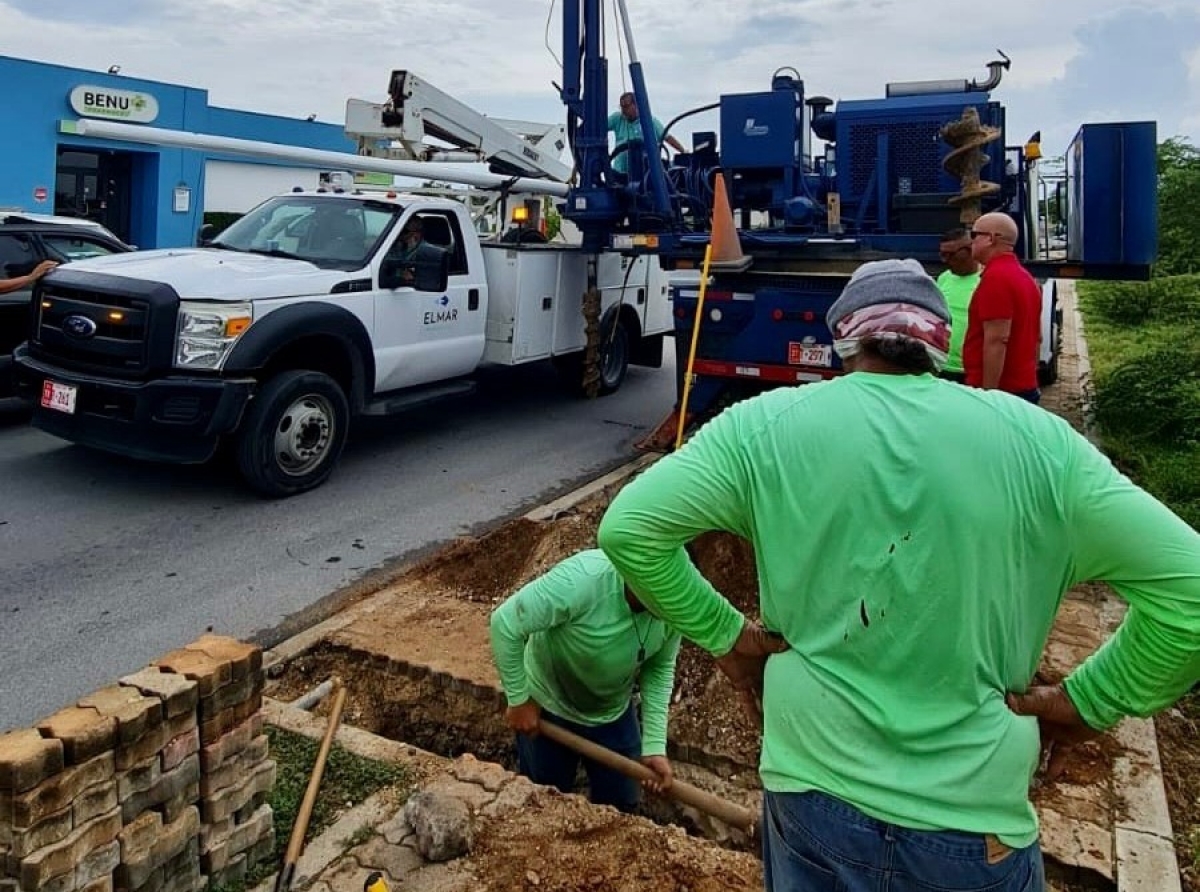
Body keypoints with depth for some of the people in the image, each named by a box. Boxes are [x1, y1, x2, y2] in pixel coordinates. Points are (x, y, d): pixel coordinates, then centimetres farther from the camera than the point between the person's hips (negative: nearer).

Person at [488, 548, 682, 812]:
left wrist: (655, 745, -12)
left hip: (613, 712, 4)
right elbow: (505, 623, -30)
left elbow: (660, 669, -7)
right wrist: (519, 700, -20)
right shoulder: (580, 579, -39)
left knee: (620, 805, 17)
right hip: (549, 706, -4)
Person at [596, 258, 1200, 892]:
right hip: (976, 824, 1)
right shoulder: (1036, 439, -6)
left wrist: (723, 636, 1)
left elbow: (628, 527, -9)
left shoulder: (766, 425, -8)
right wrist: (1088, 702, 3)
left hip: (811, 795, 0)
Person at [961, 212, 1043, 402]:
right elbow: (1037, 337, 21)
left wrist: (987, 394, -22)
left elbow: (997, 340, -23)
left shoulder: (996, 277, -15)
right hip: (1025, 388, 10)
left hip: (999, 391, -10)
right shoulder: (1025, 277, 16)